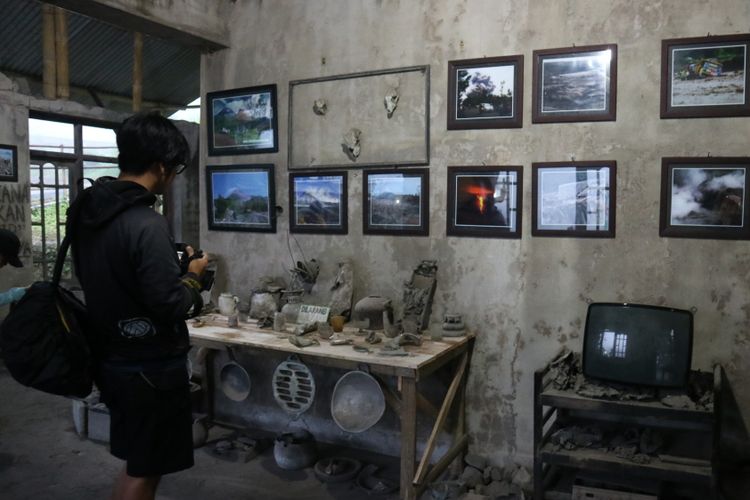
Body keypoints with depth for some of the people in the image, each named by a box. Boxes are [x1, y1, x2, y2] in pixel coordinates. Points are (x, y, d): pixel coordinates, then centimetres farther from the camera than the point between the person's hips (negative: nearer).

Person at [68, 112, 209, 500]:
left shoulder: (85, 210, 3)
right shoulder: (146, 224, -25)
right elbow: (172, 308, -24)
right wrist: (192, 277, -5)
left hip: (111, 358, 8)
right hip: (150, 366, -8)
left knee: (137, 461, 24)